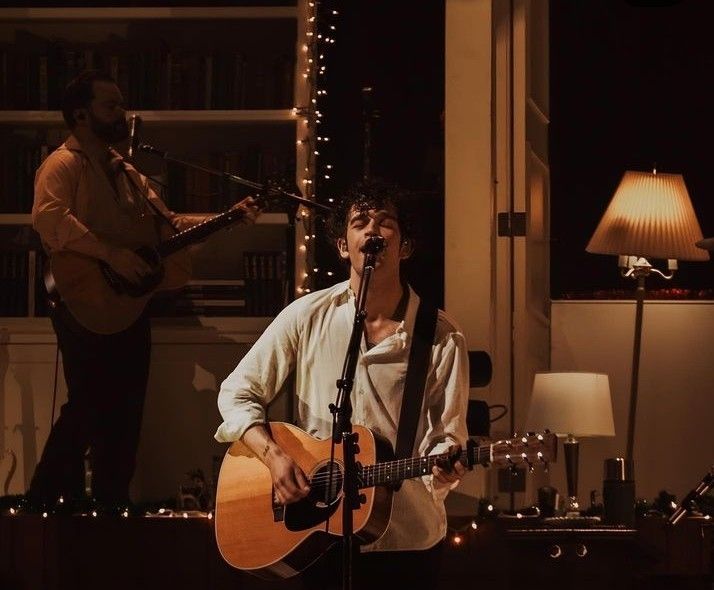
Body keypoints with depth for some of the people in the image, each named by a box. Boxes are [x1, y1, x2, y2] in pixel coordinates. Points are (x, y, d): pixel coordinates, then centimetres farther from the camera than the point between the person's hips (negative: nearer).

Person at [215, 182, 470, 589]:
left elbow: (447, 437, -3)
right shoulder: (308, 316, -3)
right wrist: (274, 455, -14)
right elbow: (237, 394, 1)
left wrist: (444, 466, -26)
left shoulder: (442, 337, -5)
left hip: (412, 540, 0)